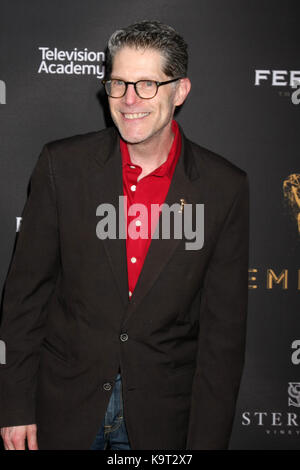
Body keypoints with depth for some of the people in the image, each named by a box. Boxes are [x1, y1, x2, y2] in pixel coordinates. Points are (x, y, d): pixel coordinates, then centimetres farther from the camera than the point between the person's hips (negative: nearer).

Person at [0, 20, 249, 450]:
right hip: (65, 405, 1)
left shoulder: (225, 187, -9)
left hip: (163, 415, 0)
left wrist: (207, 441, -7)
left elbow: (224, 327, -5)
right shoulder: (62, 164, -7)